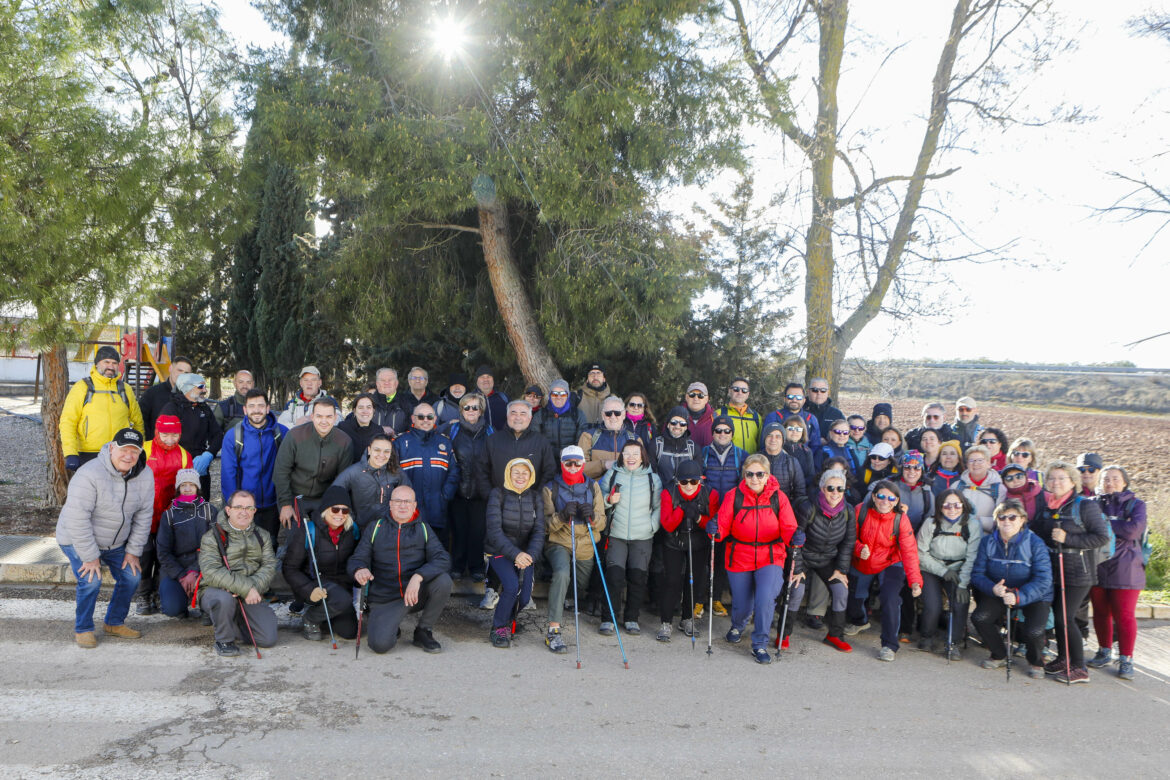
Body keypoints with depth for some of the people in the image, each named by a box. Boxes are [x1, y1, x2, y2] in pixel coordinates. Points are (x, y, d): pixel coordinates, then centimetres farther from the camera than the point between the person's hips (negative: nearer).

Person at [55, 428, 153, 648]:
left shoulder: (144, 475, -10)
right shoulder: (90, 475, -28)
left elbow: (143, 516, -2)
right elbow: (77, 520, -27)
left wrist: (133, 551, -4)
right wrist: (90, 557, -24)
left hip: (116, 542, 6)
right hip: (77, 539, -6)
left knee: (131, 576, -2)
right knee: (91, 580, -20)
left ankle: (114, 623, 19)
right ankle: (82, 629, 2)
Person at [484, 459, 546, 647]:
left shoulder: (536, 497, 3)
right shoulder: (498, 494, -7)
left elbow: (539, 531, -3)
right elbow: (494, 530, -15)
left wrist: (530, 555, -22)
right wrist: (515, 554, -27)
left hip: (525, 553, 3)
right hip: (500, 552, -3)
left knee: (524, 598, -12)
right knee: (512, 586, -27)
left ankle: (506, 623, 21)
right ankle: (498, 629, -4)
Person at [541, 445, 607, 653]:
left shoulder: (593, 487, 6)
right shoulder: (551, 488, 0)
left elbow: (602, 523, 1)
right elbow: (546, 524, -6)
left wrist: (592, 516, -22)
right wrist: (562, 516, -26)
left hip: (585, 547, 4)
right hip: (559, 544, -4)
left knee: (582, 586, 17)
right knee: (562, 574, -32)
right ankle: (553, 630, -31)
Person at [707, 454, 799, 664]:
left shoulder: (778, 497, -4)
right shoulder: (734, 496, -5)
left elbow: (788, 529, -7)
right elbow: (724, 525, -7)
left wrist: (794, 537, -29)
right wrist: (715, 530, -29)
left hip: (770, 558, -1)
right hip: (739, 558, 1)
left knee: (765, 598, -21)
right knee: (741, 606, 9)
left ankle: (760, 645, 1)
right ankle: (737, 625, 48)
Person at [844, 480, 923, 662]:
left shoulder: (901, 519, -20)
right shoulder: (861, 511, -18)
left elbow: (909, 551, -22)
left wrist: (915, 580, -32)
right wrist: (860, 548, -27)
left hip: (890, 564, -2)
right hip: (861, 564, 2)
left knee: (891, 599, -23)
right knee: (854, 597, 15)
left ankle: (889, 645, -7)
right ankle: (859, 621, 53)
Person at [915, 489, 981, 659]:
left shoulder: (973, 524, -9)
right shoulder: (931, 524, -8)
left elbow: (972, 557, -11)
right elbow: (921, 554, -6)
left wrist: (963, 584, -18)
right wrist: (943, 571, -16)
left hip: (959, 571, 1)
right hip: (931, 570, 0)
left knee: (960, 604, -24)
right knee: (933, 607, -20)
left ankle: (953, 643, -1)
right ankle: (928, 638, 11)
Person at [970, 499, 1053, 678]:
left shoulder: (1034, 543, -15)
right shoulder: (987, 542, -4)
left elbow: (1043, 580, -21)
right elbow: (977, 573, -5)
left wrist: (1018, 596, -35)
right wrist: (993, 588, -27)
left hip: (1034, 596, -3)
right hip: (998, 593, 3)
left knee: (1033, 631, -27)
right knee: (979, 618, -21)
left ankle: (1036, 662, 11)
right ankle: (999, 655, 10)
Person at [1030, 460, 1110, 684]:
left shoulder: (1085, 505, -8)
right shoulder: (1043, 504, 8)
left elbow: (1102, 536, -12)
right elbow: (1035, 531, 21)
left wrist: (1068, 538, -18)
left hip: (1077, 572, -6)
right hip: (1052, 571, 6)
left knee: (1065, 618, -8)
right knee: (1058, 616, 13)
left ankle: (1079, 669, 3)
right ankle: (1063, 659, 28)